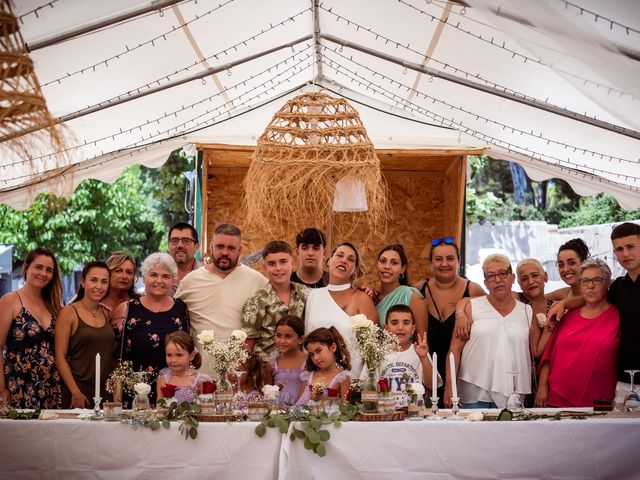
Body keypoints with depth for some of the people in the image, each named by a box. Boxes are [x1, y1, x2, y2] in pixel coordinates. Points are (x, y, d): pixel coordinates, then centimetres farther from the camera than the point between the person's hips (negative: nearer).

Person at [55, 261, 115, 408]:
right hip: (78, 389, -4)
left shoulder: (107, 313, 10)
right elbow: (60, 357, -9)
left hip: (106, 390, 4)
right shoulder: (69, 312, -5)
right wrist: (76, 393, -14)